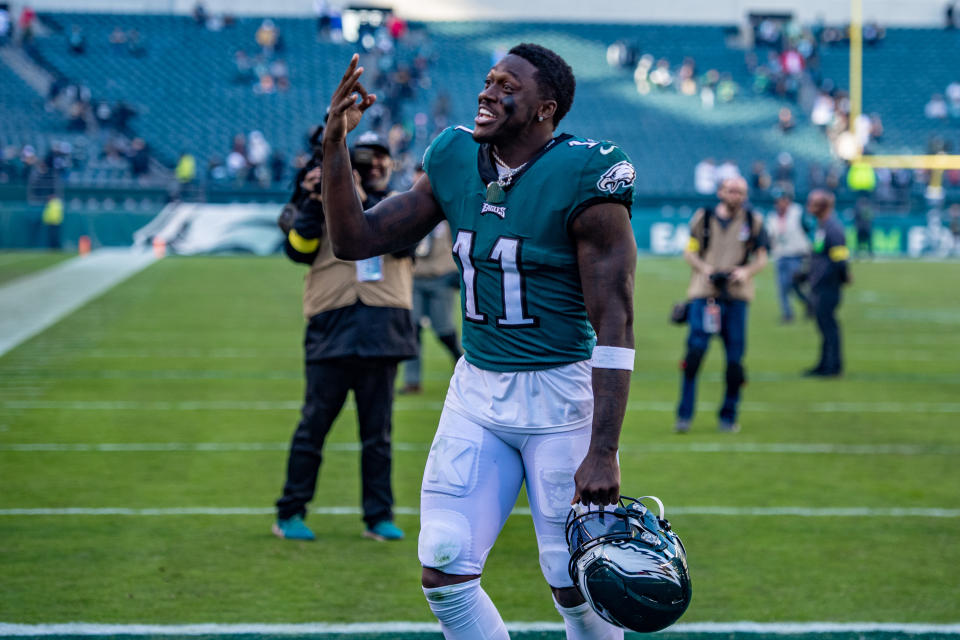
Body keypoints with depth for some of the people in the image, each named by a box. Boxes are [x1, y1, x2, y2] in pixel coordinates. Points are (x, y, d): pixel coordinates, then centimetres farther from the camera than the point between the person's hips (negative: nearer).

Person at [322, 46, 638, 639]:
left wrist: (604, 451, -23)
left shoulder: (583, 178, -15)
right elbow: (355, 239, 8)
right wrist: (336, 144, -6)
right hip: (477, 390, 6)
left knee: (576, 587, 0)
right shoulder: (455, 161, 4)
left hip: (560, 393, -6)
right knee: (445, 575, -1)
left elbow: (614, 327, -17)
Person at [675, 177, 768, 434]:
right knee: (695, 351, -12)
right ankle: (684, 415, -5)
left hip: (736, 296, 1)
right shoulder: (703, 218, 7)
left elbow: (761, 258, 10)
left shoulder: (753, 222, 9)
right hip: (704, 294, -1)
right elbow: (689, 251, 9)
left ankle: (728, 417, 13)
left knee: (735, 359, 0)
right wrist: (705, 269, -10)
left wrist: (745, 271, -10)